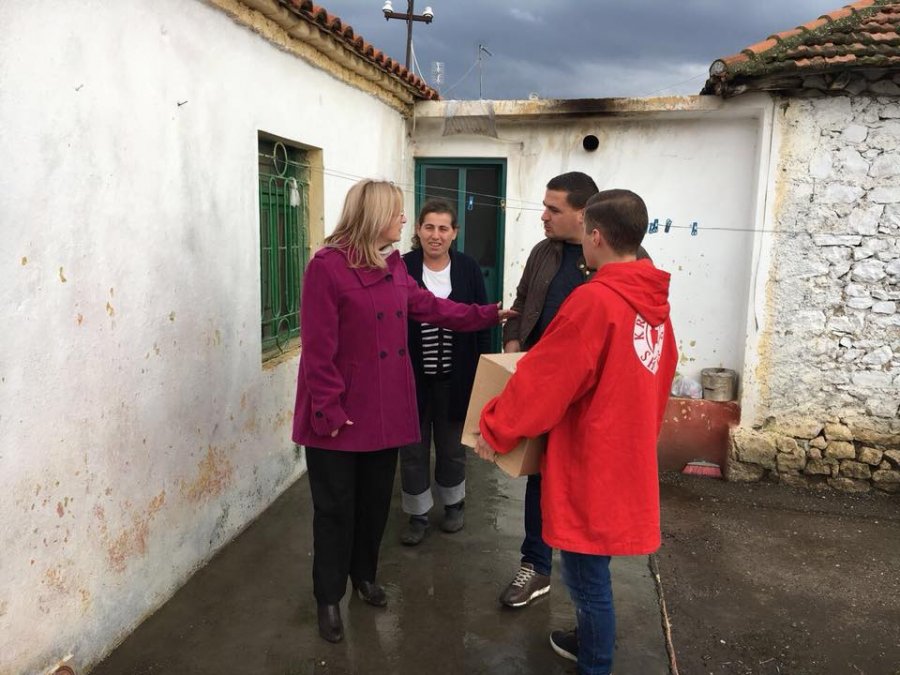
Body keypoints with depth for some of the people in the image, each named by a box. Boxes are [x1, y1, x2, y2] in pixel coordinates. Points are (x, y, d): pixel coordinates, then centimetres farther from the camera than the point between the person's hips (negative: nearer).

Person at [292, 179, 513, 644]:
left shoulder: (393, 265, 8)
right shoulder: (327, 266, -18)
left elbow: (430, 308, 17)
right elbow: (318, 348, -19)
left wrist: (489, 315, 18)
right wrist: (328, 409, -19)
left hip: (384, 409, 7)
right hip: (341, 415, -7)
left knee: (376, 500, 19)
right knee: (336, 507, 8)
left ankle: (364, 574, 42)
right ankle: (329, 598, 27)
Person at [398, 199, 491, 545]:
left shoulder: (469, 269, -3)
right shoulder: (401, 269, -7)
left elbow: (481, 324, 1)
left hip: (454, 378, 1)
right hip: (411, 378, -1)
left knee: (452, 446, 17)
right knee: (413, 448, 10)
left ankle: (454, 503, 39)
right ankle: (417, 514, 28)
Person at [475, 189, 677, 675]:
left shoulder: (593, 300, -22)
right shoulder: (654, 302, 4)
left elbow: (543, 380, -18)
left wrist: (495, 430, -6)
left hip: (592, 462, -9)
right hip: (626, 456, 9)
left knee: (586, 575, 8)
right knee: (589, 570, 25)